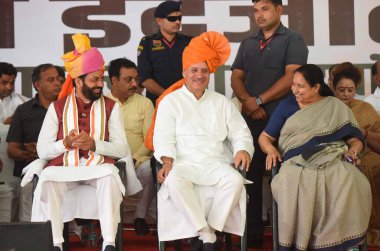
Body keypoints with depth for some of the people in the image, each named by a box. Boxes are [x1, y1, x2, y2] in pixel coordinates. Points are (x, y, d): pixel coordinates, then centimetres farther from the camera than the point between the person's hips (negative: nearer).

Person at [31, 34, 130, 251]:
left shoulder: (111, 106, 12)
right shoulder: (57, 107, 12)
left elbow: (123, 149, 1)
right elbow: (42, 150, 4)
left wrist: (93, 144, -15)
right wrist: (66, 143, -15)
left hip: (99, 166, 0)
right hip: (63, 166, 0)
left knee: (109, 173, -35)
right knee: (47, 178, -33)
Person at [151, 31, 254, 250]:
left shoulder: (222, 103, 19)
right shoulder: (170, 101, 11)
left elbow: (240, 133, 14)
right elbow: (164, 138, 1)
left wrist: (243, 150, -9)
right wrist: (167, 163, -17)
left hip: (216, 163, 2)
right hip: (184, 163, -2)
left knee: (235, 179, -31)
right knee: (174, 181, -36)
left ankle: (212, 228, -21)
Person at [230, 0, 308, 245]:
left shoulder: (293, 40, 3)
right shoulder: (247, 44, 19)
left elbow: (291, 78, -9)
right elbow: (236, 78, 13)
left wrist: (259, 101, -10)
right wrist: (248, 102, -7)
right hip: (252, 119, 5)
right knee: (252, 175, 3)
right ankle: (254, 232, 9)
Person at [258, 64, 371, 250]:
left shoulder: (336, 107, 17)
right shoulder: (286, 106, 17)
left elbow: (355, 139, 15)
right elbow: (265, 137, 19)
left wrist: (353, 151, -8)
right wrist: (271, 150, -4)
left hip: (334, 160, 1)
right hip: (297, 163, 0)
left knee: (352, 188, -35)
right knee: (294, 189, -38)